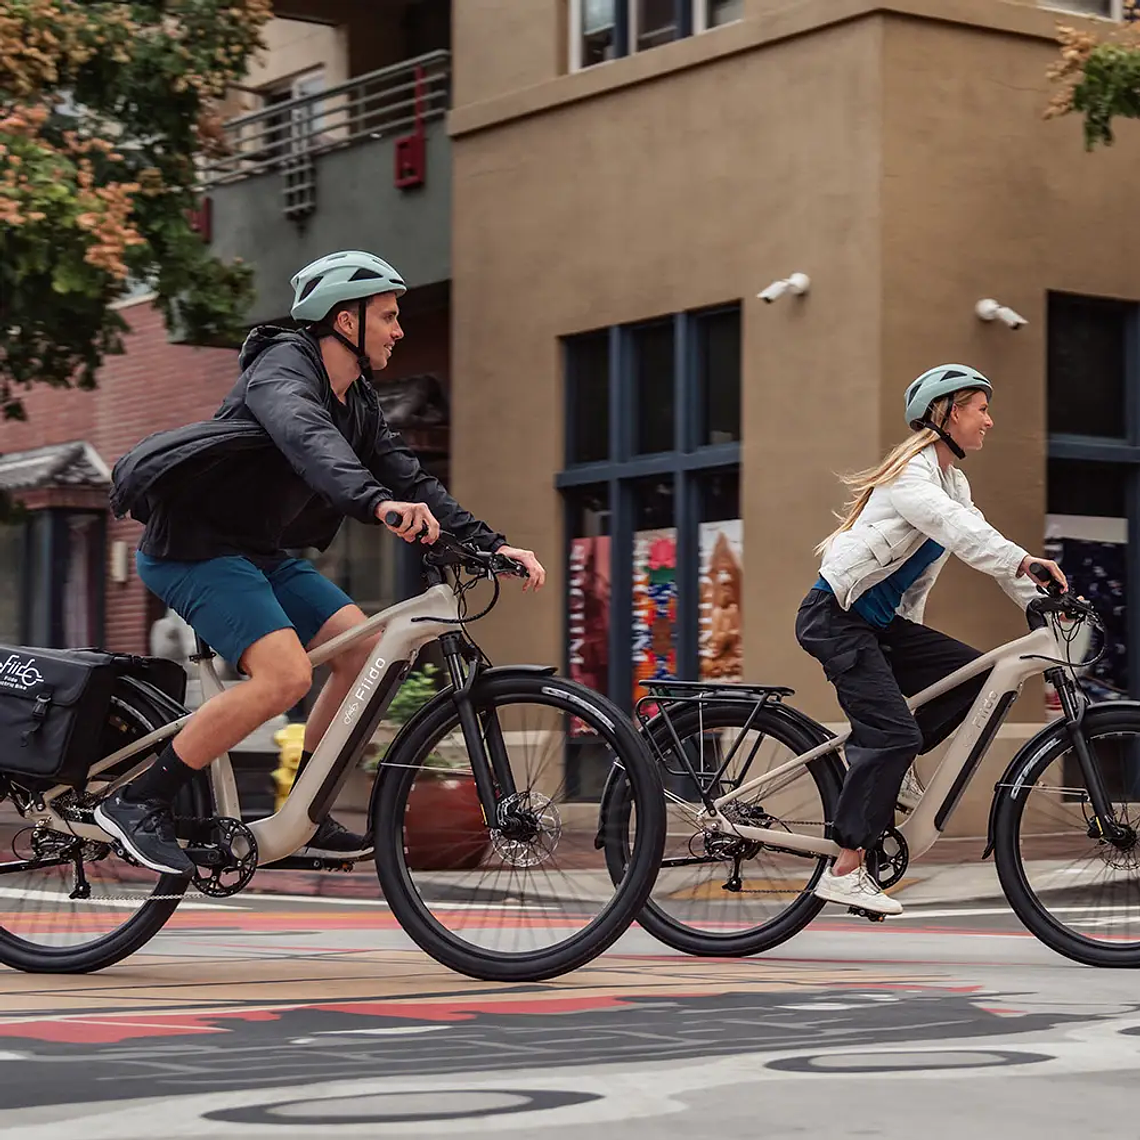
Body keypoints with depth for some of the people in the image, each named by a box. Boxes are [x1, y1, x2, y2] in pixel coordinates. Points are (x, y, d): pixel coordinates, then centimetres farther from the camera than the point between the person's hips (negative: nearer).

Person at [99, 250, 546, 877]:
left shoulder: (358, 401, 11)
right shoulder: (284, 369, -18)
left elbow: (410, 479, 9)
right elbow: (309, 440, -39)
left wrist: (490, 544, -3)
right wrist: (378, 502, -56)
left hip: (260, 552, 9)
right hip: (192, 545, -9)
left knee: (365, 645, -3)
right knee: (284, 674, -25)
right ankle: (137, 802, -16)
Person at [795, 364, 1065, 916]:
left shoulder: (952, 480, 15)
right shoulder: (911, 472, -15)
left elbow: (974, 536, 9)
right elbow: (955, 529, -32)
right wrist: (1022, 560, -46)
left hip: (882, 622, 9)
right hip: (837, 617, -9)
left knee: (974, 675, -7)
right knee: (894, 732, -20)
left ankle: (881, 766, 4)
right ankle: (845, 870, -19)